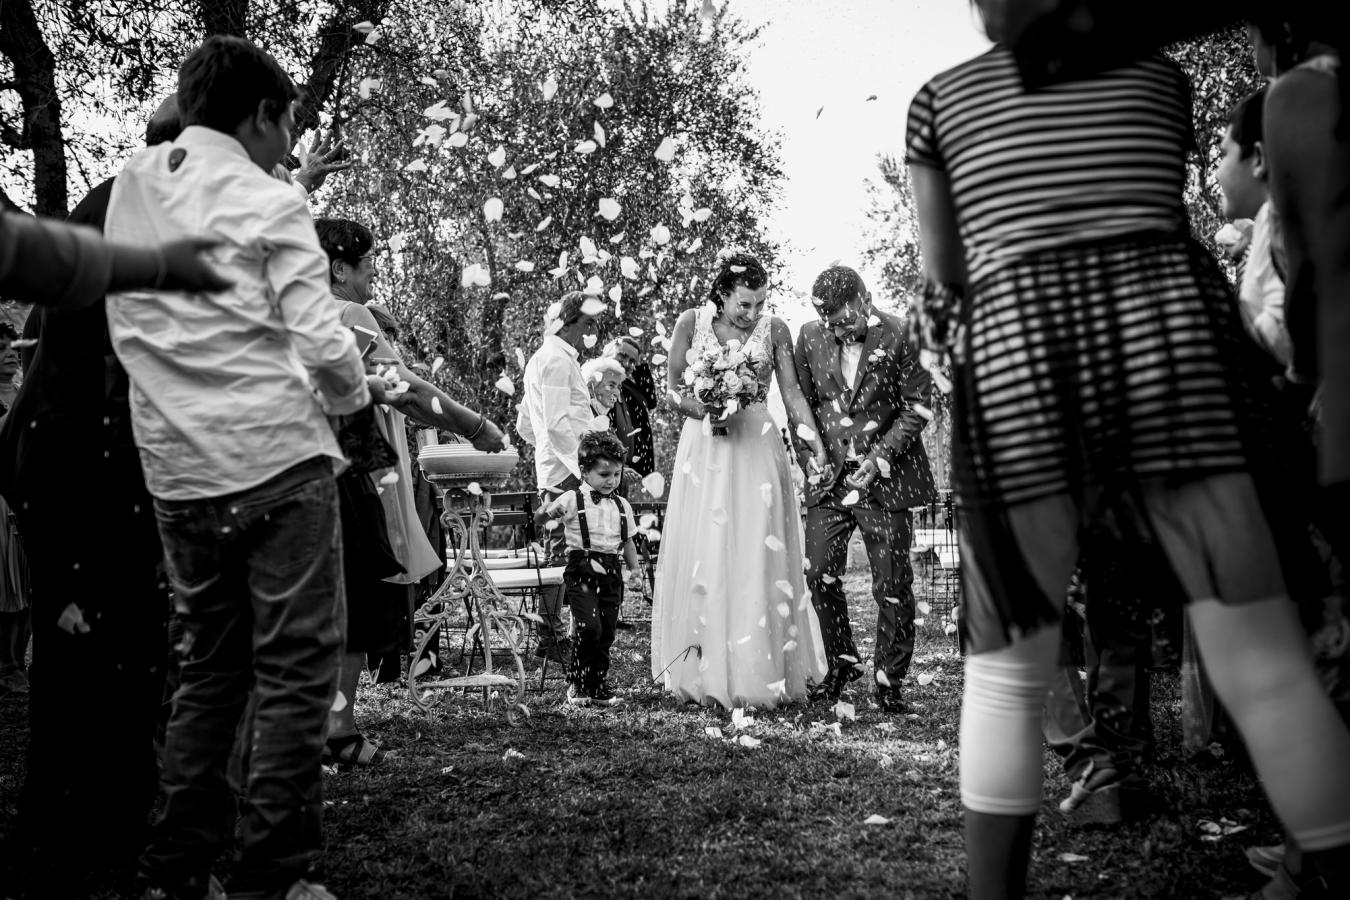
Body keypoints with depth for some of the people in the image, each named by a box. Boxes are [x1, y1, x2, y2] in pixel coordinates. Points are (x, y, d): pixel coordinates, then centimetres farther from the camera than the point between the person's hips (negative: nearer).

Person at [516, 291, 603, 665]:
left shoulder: (541, 357, 22)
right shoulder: (558, 358, -11)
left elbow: (524, 426, 26)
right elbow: (558, 423, -20)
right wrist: (581, 465, -20)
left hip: (551, 469, 10)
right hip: (566, 471, -10)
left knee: (558, 552, 12)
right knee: (562, 553, -9)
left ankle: (549, 633, 17)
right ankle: (551, 637, -6)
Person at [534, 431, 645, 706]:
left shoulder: (622, 506, 12)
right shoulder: (572, 500, -3)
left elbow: (628, 541, 18)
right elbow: (538, 519, -9)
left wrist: (634, 569, 6)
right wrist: (548, 514, -31)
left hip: (611, 573, 5)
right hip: (582, 571, -5)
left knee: (606, 634, 7)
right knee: (589, 627, -16)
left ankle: (598, 686, 22)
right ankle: (576, 683, 3)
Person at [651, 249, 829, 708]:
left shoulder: (773, 330, 1)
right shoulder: (691, 322, 1)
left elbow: (792, 393, 0)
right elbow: (673, 391, 3)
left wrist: (816, 445, -10)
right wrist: (704, 410, -16)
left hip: (756, 448, 0)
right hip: (703, 449, 1)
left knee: (757, 558, -4)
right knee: (702, 556, 1)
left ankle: (757, 674, 2)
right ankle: (702, 671, 9)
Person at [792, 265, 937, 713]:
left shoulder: (900, 337, -7)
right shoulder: (811, 336, 4)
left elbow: (918, 406, -5)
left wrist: (879, 459, -12)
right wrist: (809, 458, 3)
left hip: (887, 478, -3)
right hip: (829, 475, 3)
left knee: (892, 584, 0)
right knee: (819, 573, -1)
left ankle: (889, 681, 13)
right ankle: (841, 662, 20)